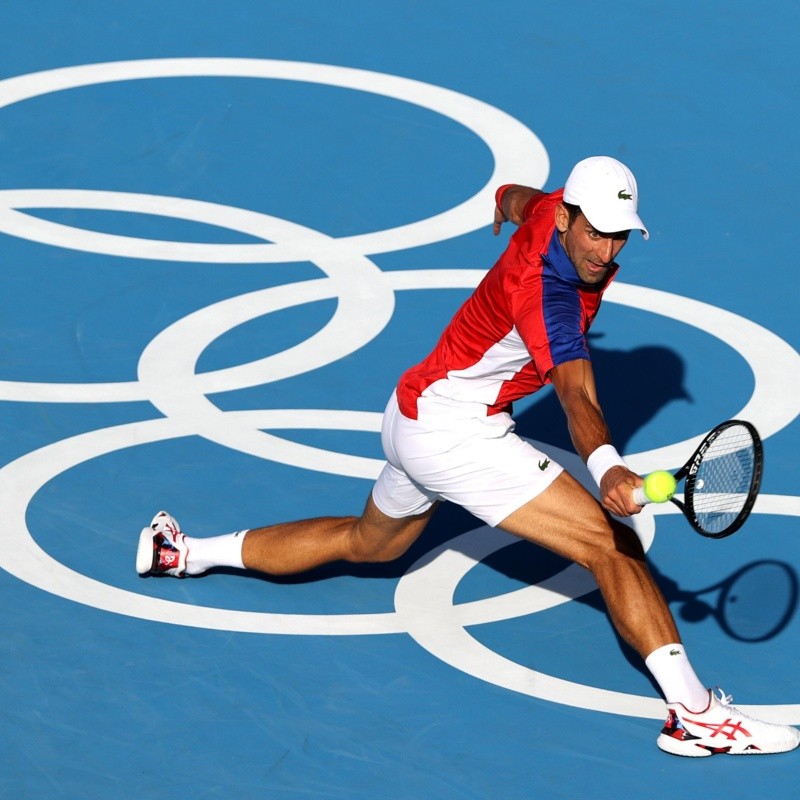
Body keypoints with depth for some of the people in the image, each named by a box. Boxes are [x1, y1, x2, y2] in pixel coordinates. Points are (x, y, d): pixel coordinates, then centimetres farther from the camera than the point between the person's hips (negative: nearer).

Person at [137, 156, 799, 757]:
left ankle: (185, 552, 44)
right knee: (611, 543, -19)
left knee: (369, 543, 34)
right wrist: (607, 467, -59)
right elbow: (577, 397, -42)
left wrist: (510, 202, 46)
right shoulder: (548, 292, -28)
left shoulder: (550, 209, -3)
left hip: (412, 420, 10)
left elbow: (515, 197, 23)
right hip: (455, 430, -10)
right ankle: (693, 713, -26)